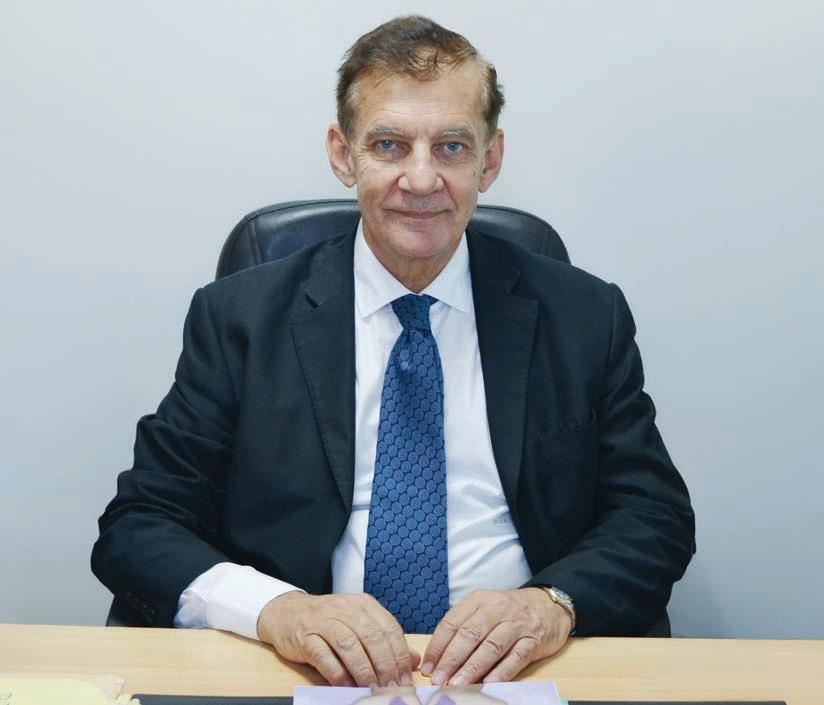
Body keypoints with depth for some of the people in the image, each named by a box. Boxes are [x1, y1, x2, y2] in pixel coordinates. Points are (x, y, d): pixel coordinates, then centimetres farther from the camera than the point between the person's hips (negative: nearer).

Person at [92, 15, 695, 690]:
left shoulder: (586, 317, 6)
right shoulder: (238, 318, 3)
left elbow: (659, 518, 4)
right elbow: (135, 528, -1)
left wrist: (552, 604, -17)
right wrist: (280, 609, -21)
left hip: (517, 673, 2)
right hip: (319, 679, -2)